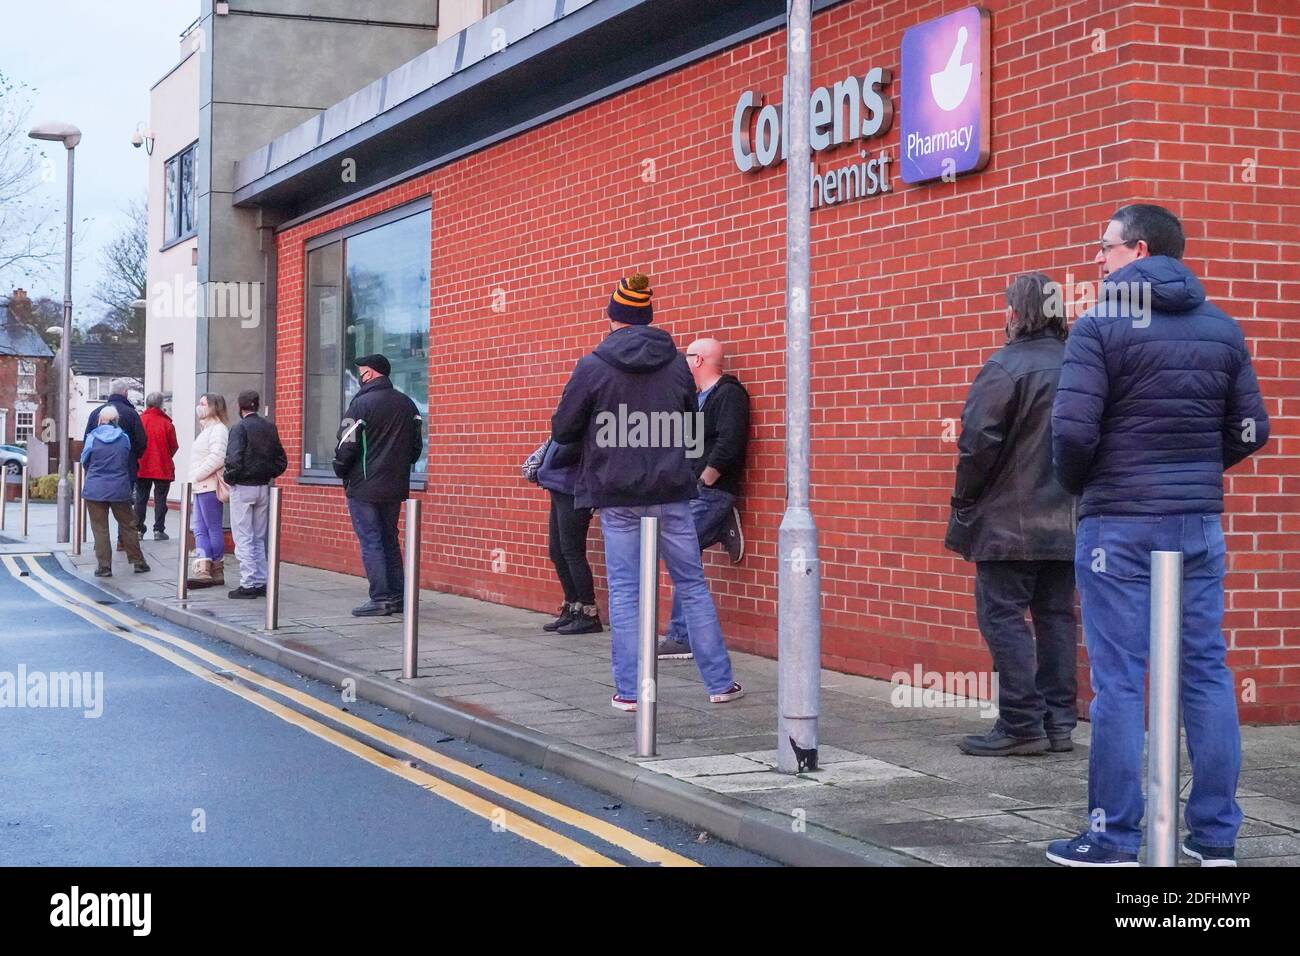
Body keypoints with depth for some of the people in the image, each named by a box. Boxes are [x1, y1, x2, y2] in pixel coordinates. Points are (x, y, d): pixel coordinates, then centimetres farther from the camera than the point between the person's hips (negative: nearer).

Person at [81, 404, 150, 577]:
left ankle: (104, 566, 2)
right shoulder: (124, 438, 0)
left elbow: (84, 461, 7)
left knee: (100, 528, 3)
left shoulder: (92, 438, -6)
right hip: (119, 488, 2)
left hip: (95, 489, -2)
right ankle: (138, 561, 17)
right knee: (127, 525, 12)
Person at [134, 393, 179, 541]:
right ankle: (158, 530, 2)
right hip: (163, 468, -2)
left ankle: (138, 529, 13)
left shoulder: (139, 420, -7)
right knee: (160, 499, 5)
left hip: (142, 467, 2)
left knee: (141, 498, 11)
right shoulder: (166, 423, -10)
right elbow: (174, 446, -3)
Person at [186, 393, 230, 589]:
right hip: (201, 487, 10)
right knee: (200, 530, 3)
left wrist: (197, 476, -16)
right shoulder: (206, 429, 21)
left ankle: (217, 572, 3)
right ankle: (202, 571, -1)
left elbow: (217, 458, -21)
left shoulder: (218, 429, -11)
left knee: (213, 529, -3)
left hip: (210, 487, -10)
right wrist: (195, 479, 14)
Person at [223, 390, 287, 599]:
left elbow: (234, 460, -21)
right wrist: (267, 475, 14)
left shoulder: (240, 428, -12)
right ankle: (261, 582, 13)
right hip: (264, 488, 6)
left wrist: (228, 478, -5)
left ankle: (248, 584, -3)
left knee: (243, 538, -1)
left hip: (243, 488, -6)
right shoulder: (270, 427, 5)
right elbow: (281, 461, 6)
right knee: (259, 538, 14)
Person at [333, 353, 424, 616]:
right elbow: (417, 445, 14)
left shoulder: (361, 403, -12)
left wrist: (341, 471, 4)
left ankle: (380, 599, -5)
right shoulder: (407, 404, 9)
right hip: (396, 486, 6)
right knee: (390, 540, 14)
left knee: (370, 542, -2)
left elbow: (347, 445, -12)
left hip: (364, 486, -6)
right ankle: (397, 597, 14)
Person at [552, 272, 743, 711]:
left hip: (617, 496, -2)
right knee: (693, 585, 9)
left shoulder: (593, 367, -7)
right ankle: (719, 682, 12)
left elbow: (562, 431, -2)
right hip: (671, 492, 2)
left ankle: (628, 689, 4)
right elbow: (693, 428, 13)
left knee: (624, 591, 4)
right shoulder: (676, 363, 3)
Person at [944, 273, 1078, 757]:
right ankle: (1059, 721, 14)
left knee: (1003, 616, -1)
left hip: (1009, 519, -7)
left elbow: (979, 441, -17)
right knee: (1055, 616, 12)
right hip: (1067, 523, 7)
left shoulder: (1005, 367, -14)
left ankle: (1021, 723, -4)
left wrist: (964, 500, -4)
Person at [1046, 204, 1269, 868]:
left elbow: (1074, 428, -16)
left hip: (1119, 522, -5)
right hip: (1200, 522, 5)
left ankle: (1113, 837, 3)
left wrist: (1075, 484, 3)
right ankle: (1216, 835, 12)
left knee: (1117, 680, -1)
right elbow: (1250, 430, 7)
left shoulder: (1102, 325, -7)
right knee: (1207, 672, 8)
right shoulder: (1222, 328, 8)